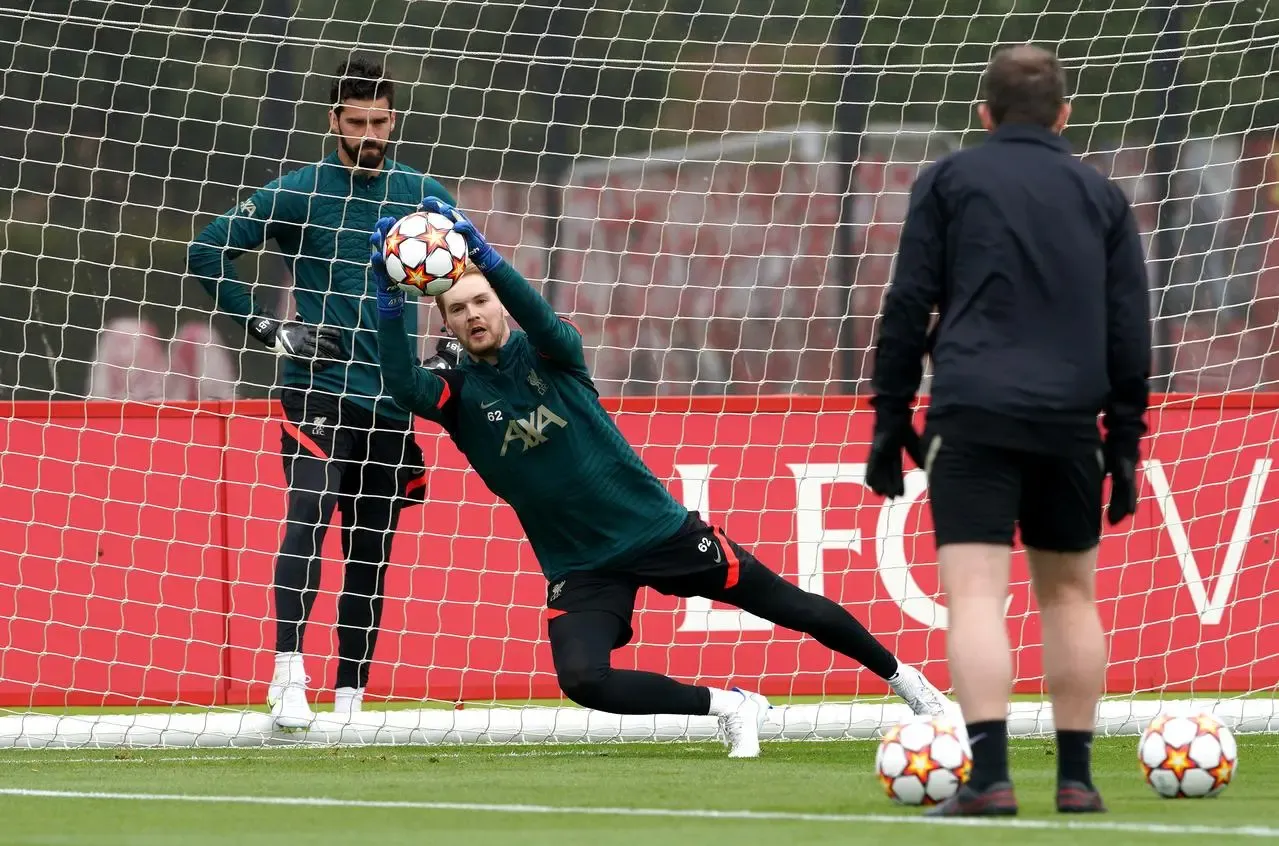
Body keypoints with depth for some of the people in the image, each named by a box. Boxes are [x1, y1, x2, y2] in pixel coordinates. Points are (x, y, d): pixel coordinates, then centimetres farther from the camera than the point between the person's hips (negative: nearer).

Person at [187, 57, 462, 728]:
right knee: (310, 517, -22)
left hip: (390, 397, 4)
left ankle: (350, 698, 14)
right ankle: (288, 674, -28)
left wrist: (452, 348, 11)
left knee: (371, 549, 7)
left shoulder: (422, 195, 8)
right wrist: (266, 329, -5)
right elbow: (205, 252, 0)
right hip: (317, 388, -4)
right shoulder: (297, 193, -2)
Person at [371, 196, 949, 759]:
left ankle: (901, 676, 31)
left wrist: (484, 256, -45)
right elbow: (402, 386, -27)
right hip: (579, 567, 0)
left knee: (793, 607, 5)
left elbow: (543, 321, -29)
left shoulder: (545, 351, -5)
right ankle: (728, 707, -6)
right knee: (581, 679, -25)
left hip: (658, 527, 0)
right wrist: (388, 300, -41)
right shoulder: (459, 393, -5)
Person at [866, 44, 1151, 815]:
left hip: (973, 415, -3)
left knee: (976, 595, -9)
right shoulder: (1101, 196, 14)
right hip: (1070, 423, 3)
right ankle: (1076, 778, 15)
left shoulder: (948, 181, 8)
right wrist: (1125, 440, 15)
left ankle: (990, 778, -22)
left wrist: (891, 419, 7)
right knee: (1069, 593, 15)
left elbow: (908, 304, 3)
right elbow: (1131, 326, 12)